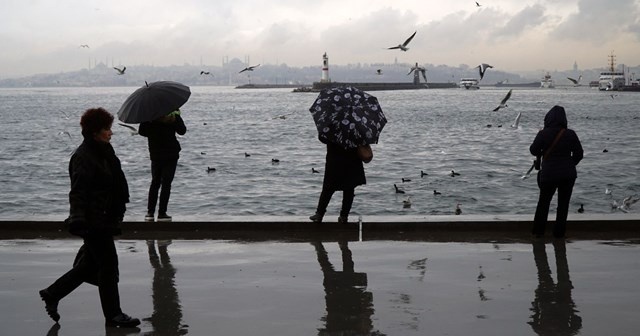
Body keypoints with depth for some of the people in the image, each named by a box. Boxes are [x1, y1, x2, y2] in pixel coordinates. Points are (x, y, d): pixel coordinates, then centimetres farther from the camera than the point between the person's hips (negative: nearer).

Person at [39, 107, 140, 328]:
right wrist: (78, 219, -31)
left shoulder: (103, 152, 12)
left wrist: (117, 214, 28)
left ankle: (52, 294, 30)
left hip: (105, 218, 10)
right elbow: (78, 192, -22)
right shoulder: (83, 157, -17)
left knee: (91, 264, 17)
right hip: (93, 221, -10)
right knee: (108, 263, -2)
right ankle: (113, 315, 9)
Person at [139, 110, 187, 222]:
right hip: (171, 154, -3)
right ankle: (162, 213, 0)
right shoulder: (174, 116, -13)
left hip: (155, 155, 3)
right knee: (166, 183, 2)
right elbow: (182, 131, -2)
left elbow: (141, 131, -1)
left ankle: (150, 213, 10)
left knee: (155, 182, 13)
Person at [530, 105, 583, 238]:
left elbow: (533, 150, -4)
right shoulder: (570, 134, -7)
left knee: (543, 202, 16)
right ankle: (559, 232, 14)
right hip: (568, 175, 1)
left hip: (549, 174, -1)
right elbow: (579, 154, 0)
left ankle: (538, 230, 18)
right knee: (563, 204, 12)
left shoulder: (543, 134, -13)